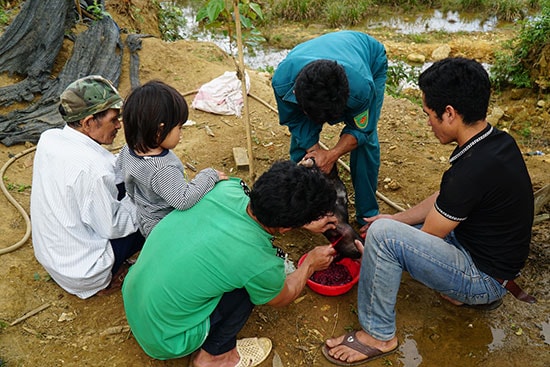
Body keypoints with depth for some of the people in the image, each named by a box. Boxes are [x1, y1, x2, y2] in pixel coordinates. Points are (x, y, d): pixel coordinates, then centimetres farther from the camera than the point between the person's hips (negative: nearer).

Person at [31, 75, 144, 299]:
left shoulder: (48, 138, -8)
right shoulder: (92, 167, -33)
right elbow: (112, 227, -20)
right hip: (82, 274, -8)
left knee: (122, 188, 13)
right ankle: (110, 276, 13)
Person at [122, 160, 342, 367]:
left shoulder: (226, 188, -14)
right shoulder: (263, 264, -27)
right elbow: (283, 298, 0)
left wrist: (304, 221, 18)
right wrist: (310, 264, 15)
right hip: (161, 342, -6)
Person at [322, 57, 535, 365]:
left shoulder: (473, 171, -31)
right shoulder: (498, 141, -3)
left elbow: (426, 238, -17)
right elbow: (444, 200, 9)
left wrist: (368, 247, -3)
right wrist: (398, 219, 10)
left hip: (484, 278, -9)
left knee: (382, 233, -25)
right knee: (392, 224, 18)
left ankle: (379, 336, -7)